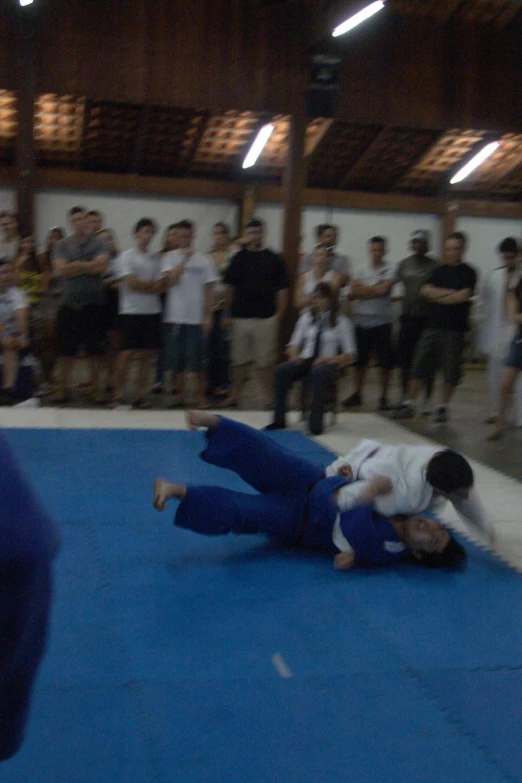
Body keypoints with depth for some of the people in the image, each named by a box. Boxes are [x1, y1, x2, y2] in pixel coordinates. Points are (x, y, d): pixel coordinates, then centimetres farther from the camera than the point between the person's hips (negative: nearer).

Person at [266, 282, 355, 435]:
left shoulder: (341, 321, 5)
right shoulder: (307, 318, 16)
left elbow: (349, 355, 0)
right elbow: (294, 344, 18)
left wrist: (330, 359, -18)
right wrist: (294, 356, -6)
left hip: (327, 364, -3)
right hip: (305, 360, 4)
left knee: (319, 372, -40)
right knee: (281, 370, -28)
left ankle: (315, 423, -36)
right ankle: (279, 420, -23)